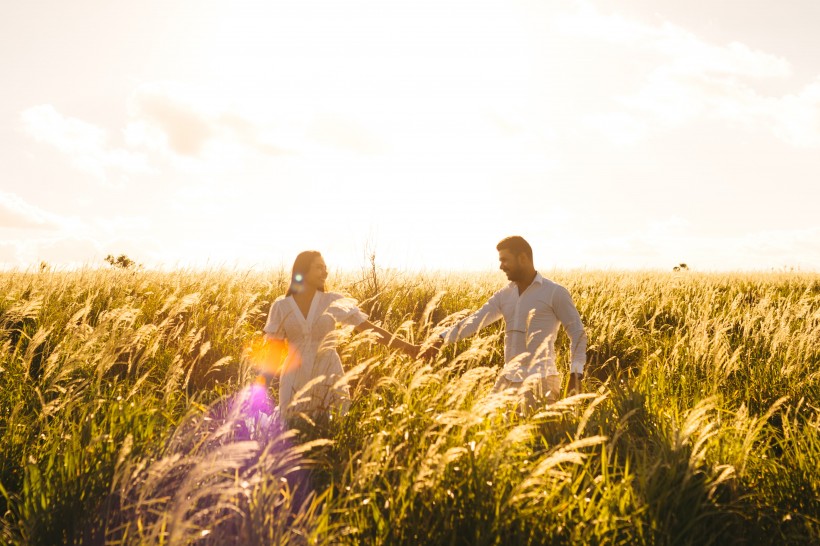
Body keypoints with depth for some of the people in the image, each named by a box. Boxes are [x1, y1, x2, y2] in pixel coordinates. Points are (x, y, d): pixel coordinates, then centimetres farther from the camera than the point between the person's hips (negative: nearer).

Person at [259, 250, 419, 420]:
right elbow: (275, 352, 4)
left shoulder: (333, 302, 0)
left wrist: (405, 346, -9)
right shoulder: (281, 306, 0)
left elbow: (369, 328, -2)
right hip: (296, 382, 0)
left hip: (328, 379, 0)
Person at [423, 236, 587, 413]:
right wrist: (442, 339, -7)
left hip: (540, 380, -5)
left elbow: (578, 333, -2)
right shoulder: (504, 295, 13)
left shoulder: (555, 292, -2)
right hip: (508, 379, 5)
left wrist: (576, 374, -11)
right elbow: (476, 320, 5)